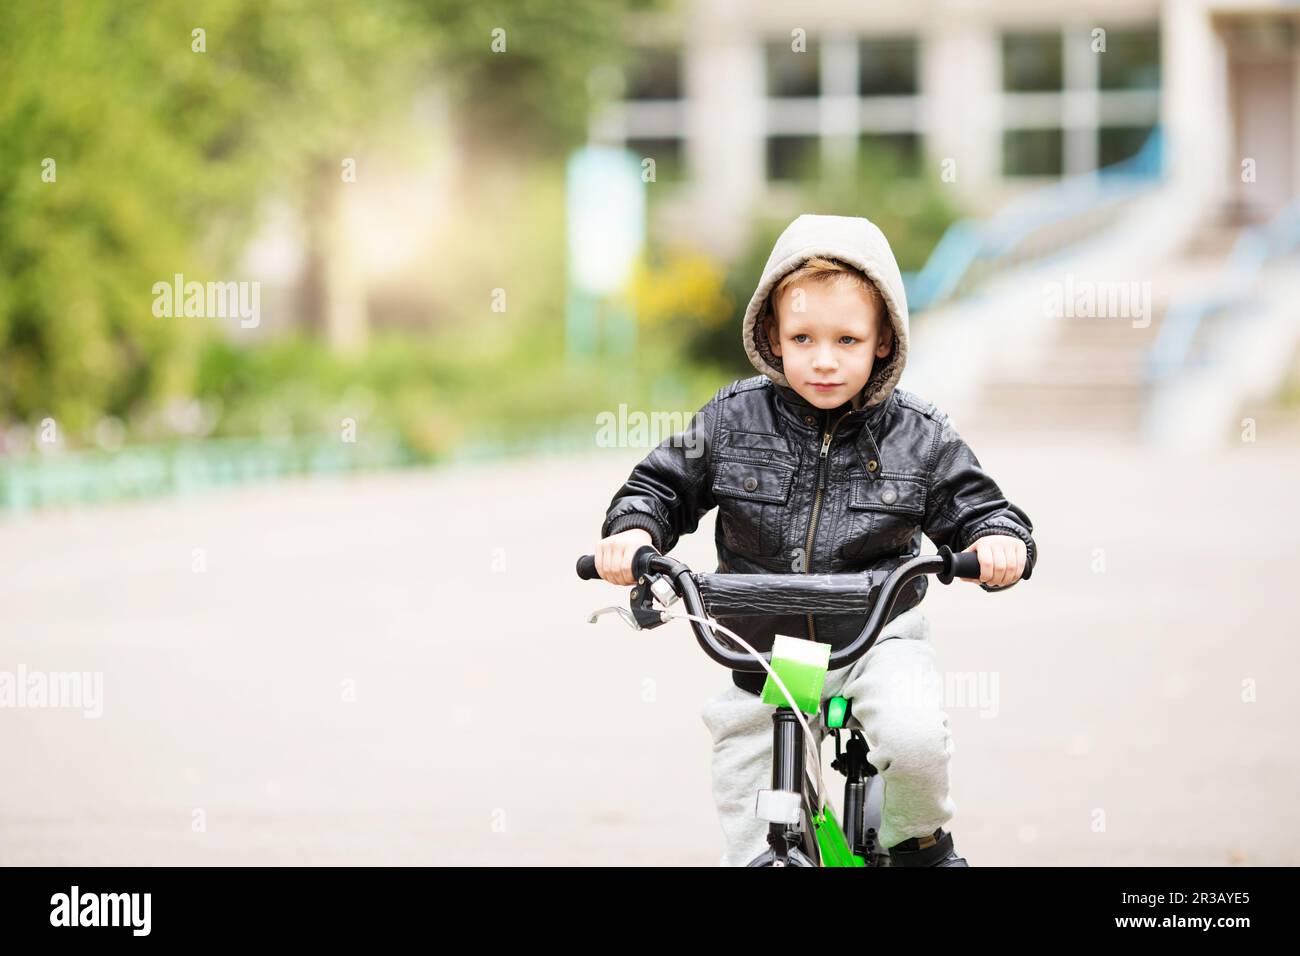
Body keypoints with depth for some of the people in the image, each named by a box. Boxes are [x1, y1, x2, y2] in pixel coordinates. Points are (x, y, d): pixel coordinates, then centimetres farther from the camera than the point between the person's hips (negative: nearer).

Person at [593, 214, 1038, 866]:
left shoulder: (919, 438, -8)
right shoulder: (733, 421, -7)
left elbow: (978, 510, -3)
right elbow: (662, 485, 2)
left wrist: (1001, 541, -26)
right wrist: (633, 530, -19)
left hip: (877, 636, -2)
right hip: (762, 651, 2)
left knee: (914, 736, -29)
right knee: (751, 835, 5)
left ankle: (920, 843, 0)